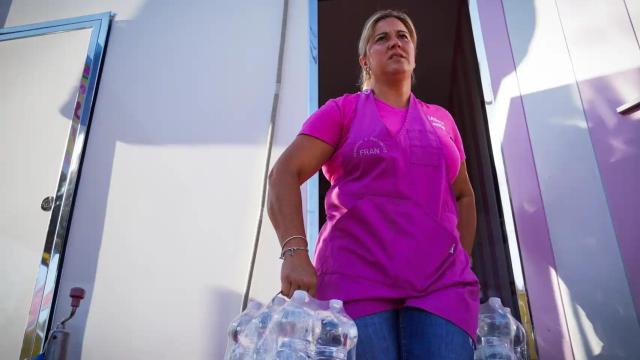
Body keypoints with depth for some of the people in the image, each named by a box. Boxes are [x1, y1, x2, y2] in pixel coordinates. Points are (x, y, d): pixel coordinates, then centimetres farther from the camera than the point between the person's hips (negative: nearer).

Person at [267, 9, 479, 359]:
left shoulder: (441, 120, 18)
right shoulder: (342, 110, 6)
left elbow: (463, 195, 24)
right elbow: (284, 174, -5)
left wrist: (463, 262, 12)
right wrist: (295, 251, -19)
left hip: (441, 284, 3)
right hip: (356, 280, -2)